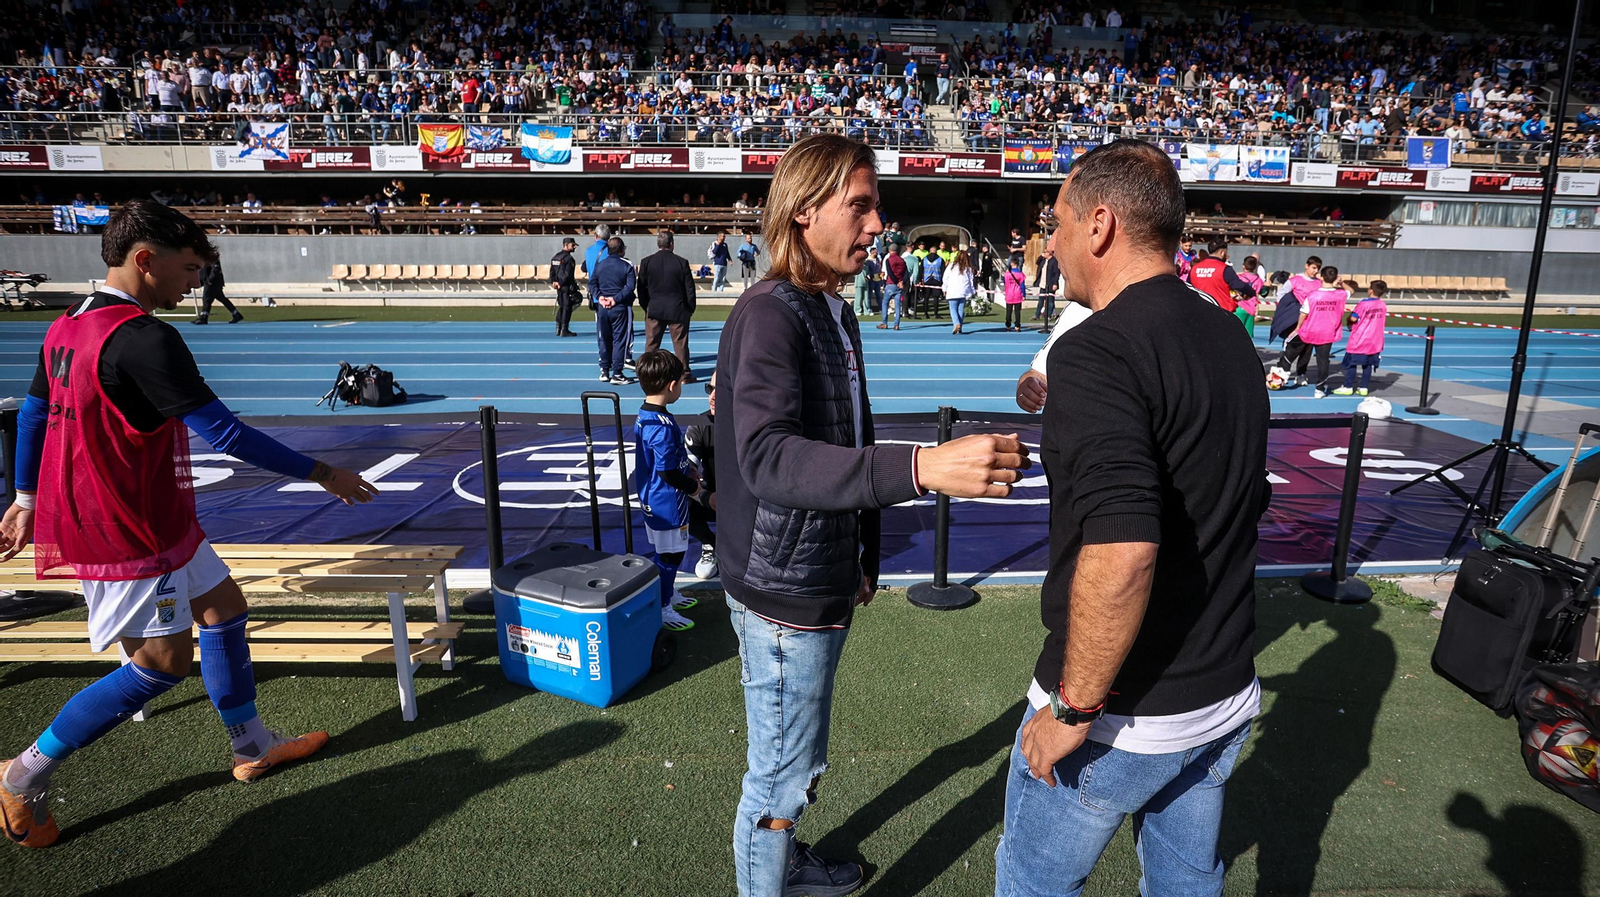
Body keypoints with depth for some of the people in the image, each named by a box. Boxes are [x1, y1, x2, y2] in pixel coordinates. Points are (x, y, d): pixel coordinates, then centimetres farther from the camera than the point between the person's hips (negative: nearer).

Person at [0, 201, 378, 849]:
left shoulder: (66, 328, 7)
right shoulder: (144, 338, -23)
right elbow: (225, 433, -24)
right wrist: (322, 473, -16)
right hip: (129, 534, -10)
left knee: (224, 605, 16)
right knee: (163, 662, 2)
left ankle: (252, 746, 27)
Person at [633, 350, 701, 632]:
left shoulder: (644, 416, 3)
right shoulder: (663, 426, -27)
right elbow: (668, 473, -25)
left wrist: (687, 468, 8)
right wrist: (693, 486, -10)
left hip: (651, 500, 10)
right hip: (666, 505, -10)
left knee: (664, 553, 24)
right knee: (670, 555, 4)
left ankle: (669, 594, 41)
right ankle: (663, 610, 16)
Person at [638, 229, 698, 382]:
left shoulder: (646, 262, -2)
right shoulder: (682, 262, -7)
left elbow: (641, 288, 2)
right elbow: (690, 288, -3)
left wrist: (645, 306, 14)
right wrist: (691, 308, 7)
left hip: (654, 310, 2)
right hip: (678, 310, -2)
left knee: (651, 343, 9)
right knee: (680, 344, 5)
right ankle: (684, 374, 10)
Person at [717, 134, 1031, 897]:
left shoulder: (836, 313, 9)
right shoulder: (769, 314, -21)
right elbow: (766, 457, -36)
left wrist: (863, 558, 18)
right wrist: (920, 469, -47)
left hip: (826, 583, 9)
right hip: (783, 594, -9)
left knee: (799, 762, 27)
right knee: (780, 779, 9)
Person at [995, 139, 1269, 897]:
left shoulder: (1096, 351, -24)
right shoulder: (1229, 338, 4)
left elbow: (1121, 552, -34)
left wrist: (1073, 708, -23)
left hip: (1122, 715, -8)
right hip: (1225, 694, 8)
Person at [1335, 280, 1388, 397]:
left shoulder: (1363, 303, -14)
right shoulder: (1383, 306, 4)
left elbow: (1353, 318, -18)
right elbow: (1384, 322, 12)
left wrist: (1347, 320, 3)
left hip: (1359, 341, -5)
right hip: (1374, 342, 5)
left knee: (1351, 363, 3)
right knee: (1367, 365, 10)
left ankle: (1348, 387, 6)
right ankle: (1363, 388, 11)